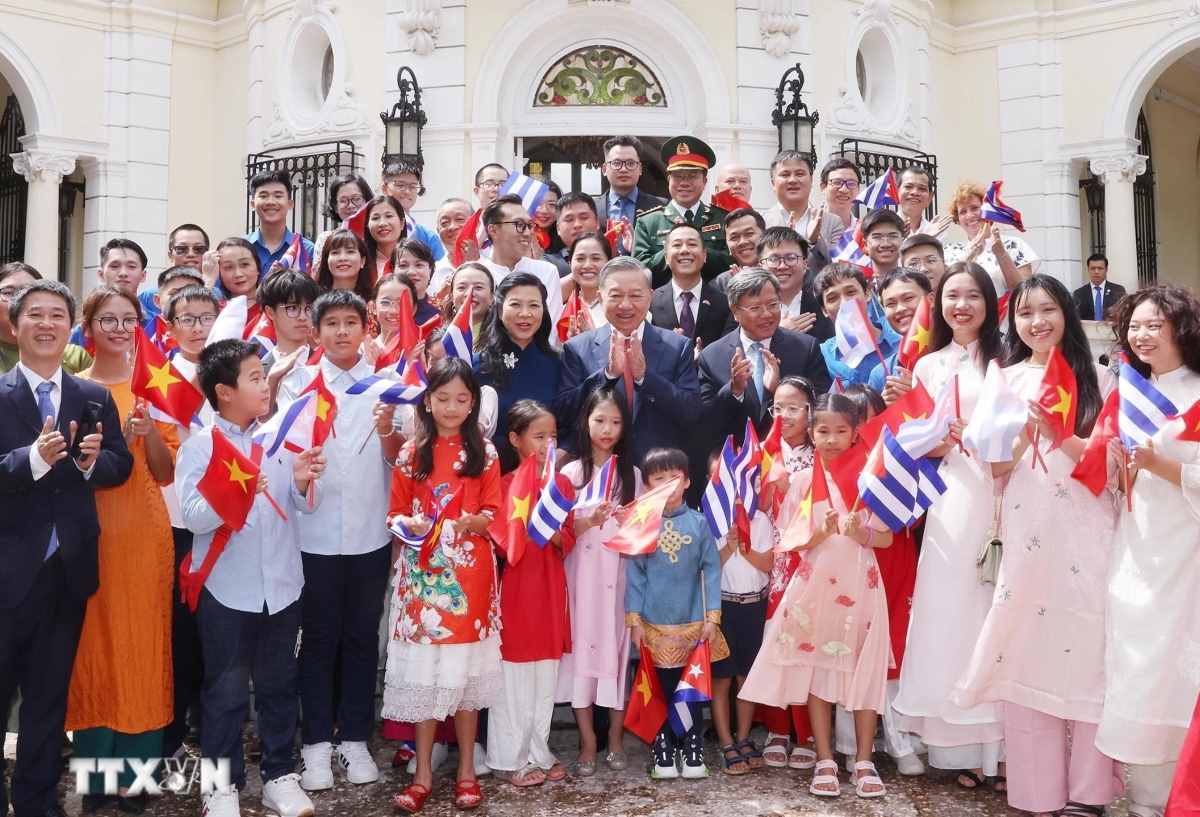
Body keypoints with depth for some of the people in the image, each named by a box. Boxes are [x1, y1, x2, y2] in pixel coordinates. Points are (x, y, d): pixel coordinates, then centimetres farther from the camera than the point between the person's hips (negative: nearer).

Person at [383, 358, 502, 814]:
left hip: (470, 574, 0)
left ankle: (466, 770, 18)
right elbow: (395, 513, 6)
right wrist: (408, 524, -15)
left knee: (466, 670, 5)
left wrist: (472, 521, -18)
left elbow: (494, 514, 3)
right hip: (423, 573, 1)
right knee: (423, 671, 3)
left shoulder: (484, 453, 4)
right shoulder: (411, 454, 5)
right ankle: (423, 774, 14)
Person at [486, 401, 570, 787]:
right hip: (518, 586, -5)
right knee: (515, 676, 3)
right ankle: (509, 758, 15)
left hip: (551, 586, 5)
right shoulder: (505, 485, -8)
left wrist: (554, 532, -15)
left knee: (546, 677, 12)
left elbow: (566, 543, 6)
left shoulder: (561, 483, 7)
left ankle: (538, 752, 24)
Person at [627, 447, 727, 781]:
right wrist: (634, 620, -3)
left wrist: (712, 616, -3)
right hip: (655, 624, 0)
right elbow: (634, 575, 0)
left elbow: (711, 571, 1)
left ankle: (693, 754, 20)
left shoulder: (698, 523, 0)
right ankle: (663, 755, 18)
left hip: (693, 622, 0)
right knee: (660, 691, 7)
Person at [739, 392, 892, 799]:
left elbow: (887, 538, 0)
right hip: (814, 586, 0)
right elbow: (788, 542, 0)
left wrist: (862, 534, -20)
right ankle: (825, 762, 16)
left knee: (863, 672, 3)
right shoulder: (803, 481, 1)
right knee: (817, 672, 5)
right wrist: (818, 534, -18)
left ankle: (864, 761, 17)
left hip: (859, 587, 0)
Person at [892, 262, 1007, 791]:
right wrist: (942, 444, -9)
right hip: (952, 495, 1)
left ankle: (1001, 744, 7)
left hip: (1005, 494, -1)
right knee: (951, 607, -2)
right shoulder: (928, 367, 14)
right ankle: (960, 747, 7)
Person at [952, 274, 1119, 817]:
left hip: (1088, 531, -1)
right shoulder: (1005, 382, 13)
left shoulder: (1099, 379, 10)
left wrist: (1060, 436, -11)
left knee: (1087, 649, -4)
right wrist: (1024, 436, -10)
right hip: (1027, 532, 1)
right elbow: (994, 467, 9)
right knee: (1028, 652, -1)